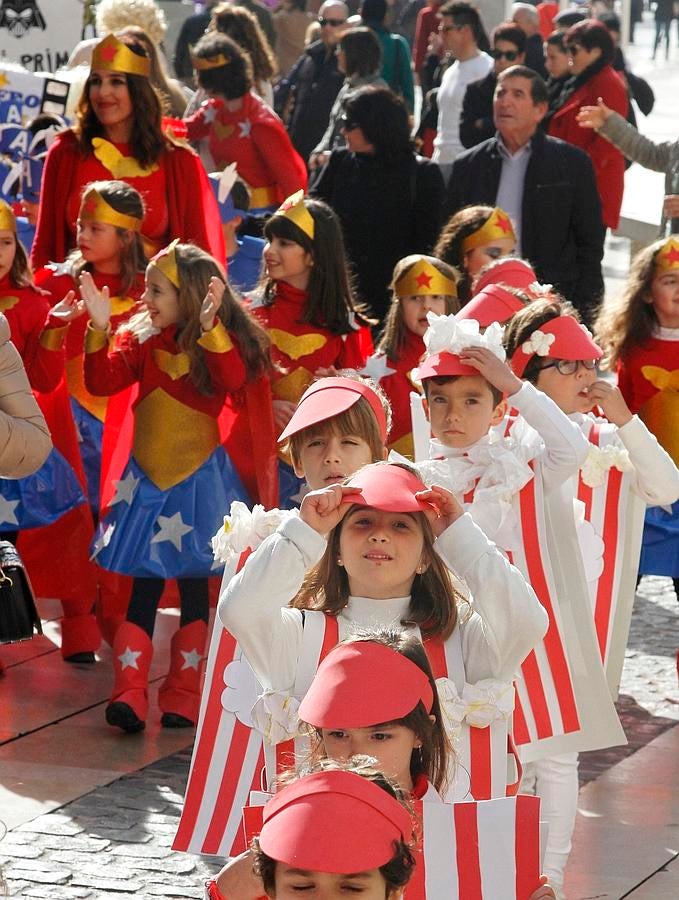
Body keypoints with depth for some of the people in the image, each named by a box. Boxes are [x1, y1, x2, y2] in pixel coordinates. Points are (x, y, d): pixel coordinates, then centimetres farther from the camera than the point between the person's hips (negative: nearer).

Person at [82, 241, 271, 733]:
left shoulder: (220, 343, -8)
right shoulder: (142, 339, 3)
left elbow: (234, 379, -28)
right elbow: (102, 381, -6)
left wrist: (210, 329, -41)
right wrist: (100, 328, -17)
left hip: (198, 480, -3)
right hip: (147, 479, 3)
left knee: (195, 587, 4)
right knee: (143, 588, 0)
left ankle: (184, 693, 11)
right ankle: (131, 693, -4)